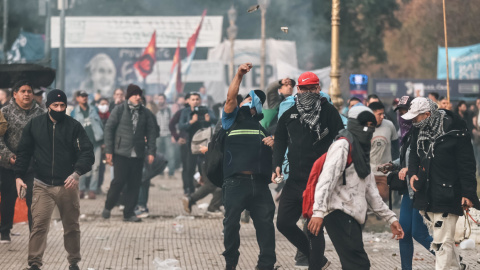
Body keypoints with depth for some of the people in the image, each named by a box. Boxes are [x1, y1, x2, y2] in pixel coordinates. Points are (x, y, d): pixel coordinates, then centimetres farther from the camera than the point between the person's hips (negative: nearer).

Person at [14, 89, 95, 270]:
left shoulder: (74, 126, -1)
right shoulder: (34, 125, 3)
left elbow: (87, 153, -6)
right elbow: (24, 152, 9)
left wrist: (77, 173, -21)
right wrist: (19, 175, -1)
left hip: (67, 185, 0)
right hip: (42, 185, 0)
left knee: (72, 226, 9)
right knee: (39, 225, -9)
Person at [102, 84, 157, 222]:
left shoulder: (145, 112, 9)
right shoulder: (119, 110, 0)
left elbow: (151, 132, 11)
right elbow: (109, 128, 0)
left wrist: (151, 151, 1)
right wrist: (109, 150, -6)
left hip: (138, 154, 3)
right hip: (121, 153, -3)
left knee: (135, 184, 2)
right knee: (119, 181, -6)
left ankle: (129, 213, 11)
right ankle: (108, 207, 14)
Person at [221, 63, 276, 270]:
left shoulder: (261, 127, 28)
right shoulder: (233, 120, 15)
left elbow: (272, 152, 26)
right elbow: (230, 98, -2)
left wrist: (272, 144, 3)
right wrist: (239, 75, -13)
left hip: (259, 183, 3)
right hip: (236, 182, -3)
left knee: (265, 222, -2)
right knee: (231, 223, -1)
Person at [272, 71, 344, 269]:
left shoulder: (329, 112, -2)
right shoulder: (289, 115, 12)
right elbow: (280, 141, 17)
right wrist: (277, 165, 1)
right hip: (295, 180, 6)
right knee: (284, 223, 7)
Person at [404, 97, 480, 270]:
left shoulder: (455, 131, -15)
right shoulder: (419, 130, 6)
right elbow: (414, 153, 21)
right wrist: (413, 172, 2)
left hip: (447, 195, -7)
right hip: (426, 195, 7)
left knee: (442, 242, -8)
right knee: (440, 237, 17)